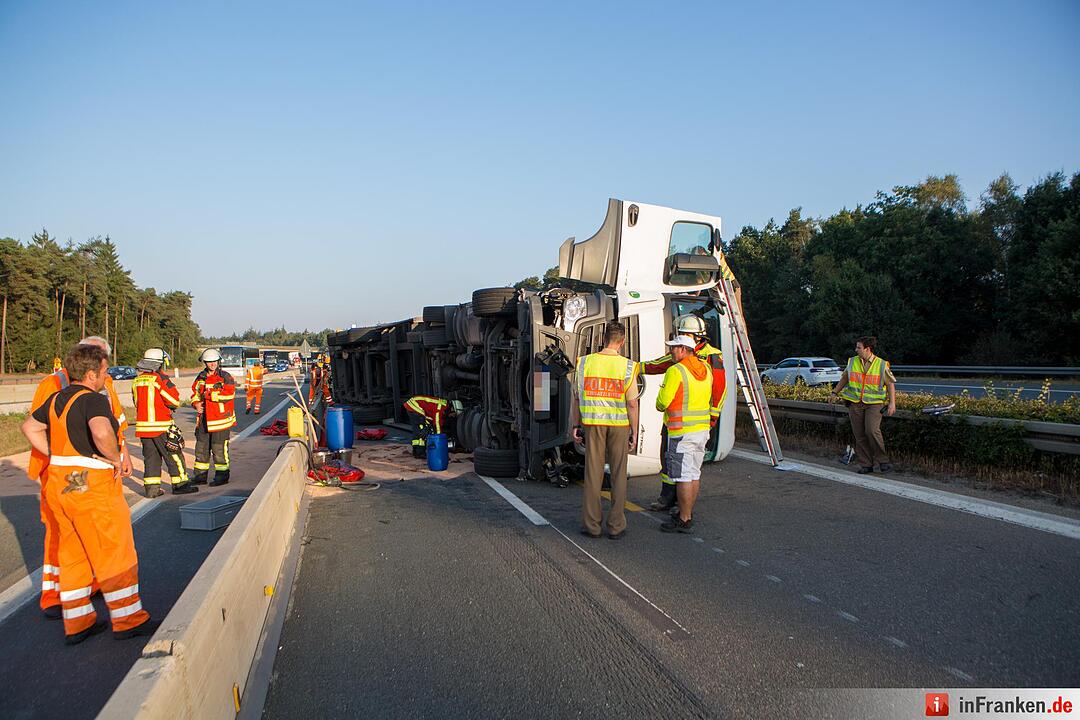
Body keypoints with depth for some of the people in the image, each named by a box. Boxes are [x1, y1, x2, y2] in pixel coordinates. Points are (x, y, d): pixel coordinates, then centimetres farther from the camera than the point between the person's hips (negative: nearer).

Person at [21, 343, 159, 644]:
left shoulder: (56, 399, 10)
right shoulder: (94, 399, -17)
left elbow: (30, 427, 23)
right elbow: (101, 432, -36)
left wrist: (58, 457, 16)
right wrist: (115, 458, -18)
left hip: (60, 482, 9)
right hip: (92, 485, -8)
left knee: (73, 554, 16)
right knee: (115, 553, 4)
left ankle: (77, 622, 25)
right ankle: (128, 619, 14)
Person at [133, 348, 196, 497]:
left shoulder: (137, 381, 9)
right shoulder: (160, 379, -13)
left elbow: (137, 402, 18)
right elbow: (175, 401, -13)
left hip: (143, 425, 7)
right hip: (161, 426, -7)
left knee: (151, 457, 13)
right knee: (173, 456, 3)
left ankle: (151, 488, 13)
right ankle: (180, 485, 7)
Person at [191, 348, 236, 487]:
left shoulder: (225, 377, -6)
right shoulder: (201, 377, 12)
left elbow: (229, 394, -18)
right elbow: (195, 393, 20)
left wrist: (210, 394, -17)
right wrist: (196, 404, 0)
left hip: (220, 418, -6)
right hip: (204, 419, 6)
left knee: (219, 448, -1)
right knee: (201, 447, 12)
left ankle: (222, 475, 10)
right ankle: (200, 475, 24)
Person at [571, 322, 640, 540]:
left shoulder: (585, 362, -2)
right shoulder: (627, 366, -8)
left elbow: (577, 398, 1)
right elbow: (632, 404, -7)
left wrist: (576, 426, 9)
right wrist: (634, 432, 1)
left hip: (593, 424, 1)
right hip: (619, 424, -1)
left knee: (593, 474, 8)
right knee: (618, 475, 8)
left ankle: (591, 525, 12)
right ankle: (616, 526, 13)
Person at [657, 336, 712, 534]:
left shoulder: (676, 371, -14)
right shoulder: (705, 369, 11)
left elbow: (663, 402, -15)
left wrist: (660, 405, 6)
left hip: (682, 431, -9)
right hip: (702, 428, 9)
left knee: (683, 477, -3)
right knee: (694, 474, 16)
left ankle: (684, 521, 2)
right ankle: (688, 513, 27)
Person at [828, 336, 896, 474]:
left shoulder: (882, 364, -3)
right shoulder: (852, 362, 5)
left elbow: (890, 384, 1)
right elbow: (845, 378, 20)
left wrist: (892, 403, -6)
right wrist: (835, 392, 20)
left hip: (874, 403, -3)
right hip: (855, 403, 4)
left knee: (872, 430, -20)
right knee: (859, 435, 3)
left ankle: (882, 460, -2)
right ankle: (866, 465, 12)